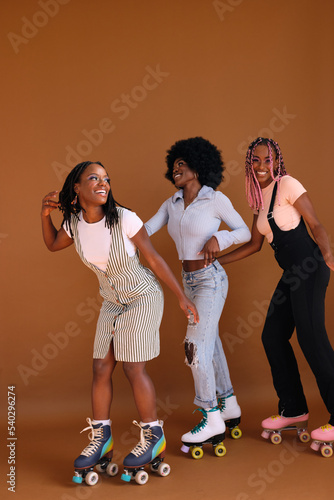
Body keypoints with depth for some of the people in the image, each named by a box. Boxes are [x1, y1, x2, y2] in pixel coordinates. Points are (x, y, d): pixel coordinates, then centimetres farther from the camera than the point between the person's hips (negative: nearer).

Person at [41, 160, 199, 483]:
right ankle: (100, 438, 17)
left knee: (133, 368, -7)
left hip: (144, 298, -5)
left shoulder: (124, 218, -23)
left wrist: (182, 297, -12)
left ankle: (153, 436, 12)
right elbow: (53, 245, 13)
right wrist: (46, 214, -6)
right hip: (113, 302, 5)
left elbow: (154, 259, -15)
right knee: (101, 368, 3)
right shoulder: (75, 223, -9)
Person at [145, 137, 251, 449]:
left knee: (195, 347, -12)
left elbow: (245, 233, -3)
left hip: (211, 280, -7)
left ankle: (211, 418, -1)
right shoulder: (171, 204, 7)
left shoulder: (216, 199, -11)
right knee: (210, 346, 13)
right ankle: (229, 407, 27)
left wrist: (217, 238, -22)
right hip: (190, 282, 7)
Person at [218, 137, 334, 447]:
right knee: (273, 337, 8)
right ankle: (294, 410, 21)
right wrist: (214, 261, 20)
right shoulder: (259, 197, 16)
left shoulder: (288, 185, -7)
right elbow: (254, 245, 21)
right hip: (291, 273, 9)